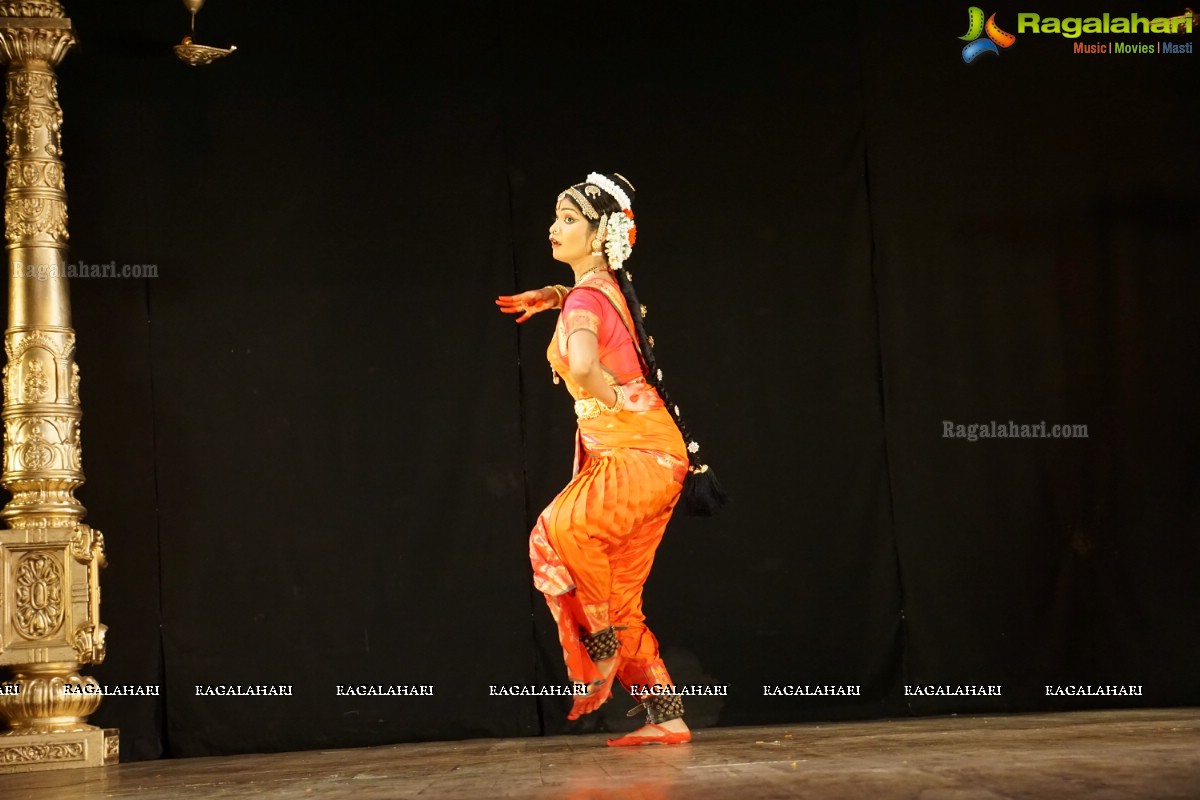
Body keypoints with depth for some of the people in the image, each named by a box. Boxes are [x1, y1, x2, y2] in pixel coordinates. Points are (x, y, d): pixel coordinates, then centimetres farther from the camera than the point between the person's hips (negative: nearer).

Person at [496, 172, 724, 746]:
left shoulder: (586, 296, -12)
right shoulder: (606, 286, 15)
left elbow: (582, 364, -34)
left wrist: (614, 400, -16)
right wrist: (550, 297, 26)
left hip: (640, 453, -10)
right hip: (626, 456, 10)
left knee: (564, 528, -34)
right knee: (618, 598, 8)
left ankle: (608, 644, -18)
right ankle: (666, 716, 11)